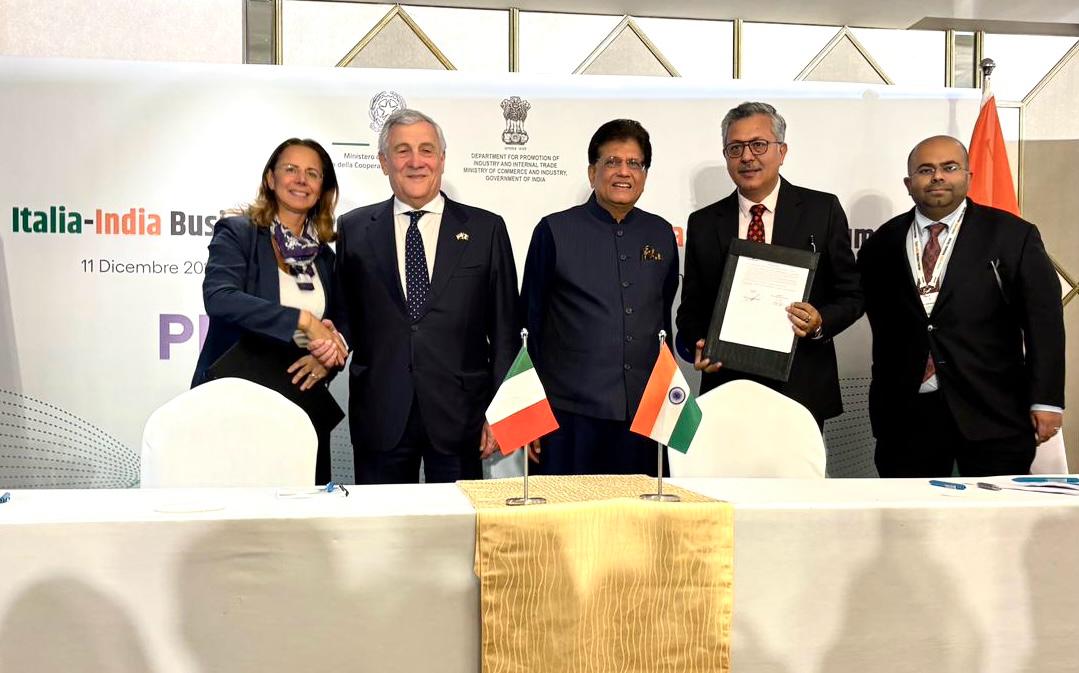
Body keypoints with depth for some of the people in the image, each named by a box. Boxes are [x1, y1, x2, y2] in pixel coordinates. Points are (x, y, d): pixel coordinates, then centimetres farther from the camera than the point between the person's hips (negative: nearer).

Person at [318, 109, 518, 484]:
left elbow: (505, 330, 5)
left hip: (458, 415, 0)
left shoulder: (486, 229, 5)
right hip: (380, 416, 1)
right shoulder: (354, 229, 8)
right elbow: (346, 316, 11)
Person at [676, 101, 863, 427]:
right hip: (726, 390, 1)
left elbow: (851, 294, 3)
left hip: (801, 391, -1)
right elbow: (692, 306, 11)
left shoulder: (823, 210, 1)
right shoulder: (703, 224, 6)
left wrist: (820, 322, -16)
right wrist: (698, 346, -9)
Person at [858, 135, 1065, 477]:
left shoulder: (1013, 236, 1)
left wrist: (1046, 401, -5)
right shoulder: (882, 244, 9)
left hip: (992, 413, -2)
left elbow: (1044, 321, -1)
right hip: (906, 412, 2)